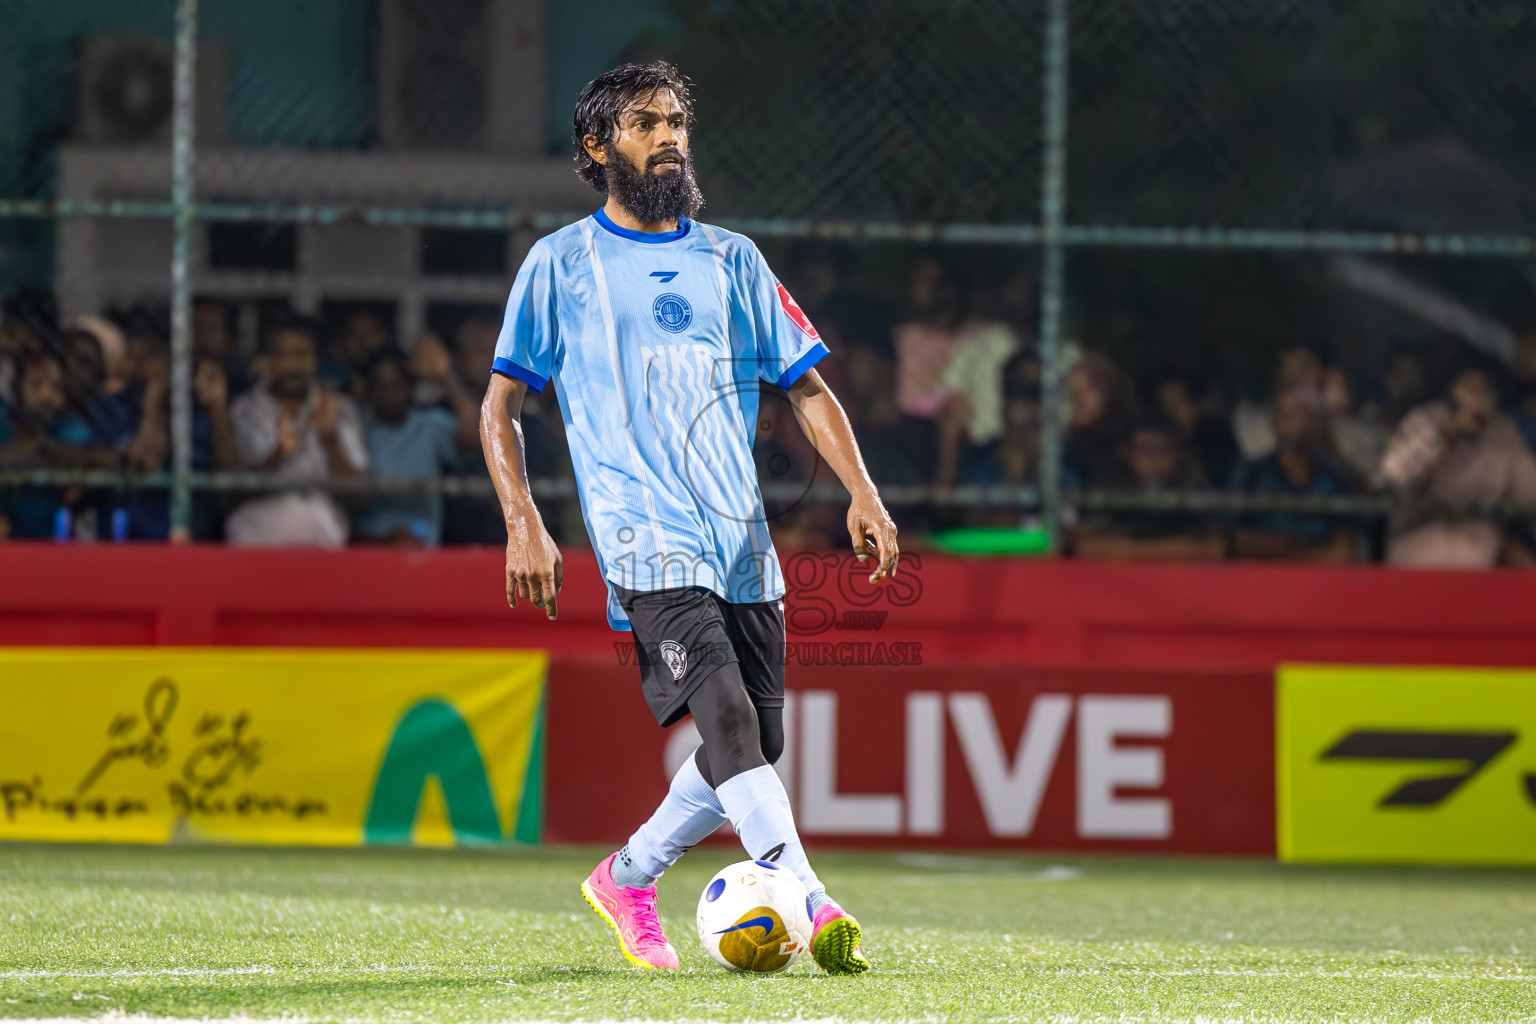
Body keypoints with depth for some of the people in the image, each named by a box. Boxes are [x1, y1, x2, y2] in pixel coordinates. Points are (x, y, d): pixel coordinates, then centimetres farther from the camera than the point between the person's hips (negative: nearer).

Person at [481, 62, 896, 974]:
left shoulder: (732, 260, 16)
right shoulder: (562, 264, 6)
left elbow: (807, 387, 15)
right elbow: (500, 406, 7)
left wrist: (862, 493, 1)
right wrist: (524, 523, -7)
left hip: (743, 542, 5)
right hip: (646, 541, -5)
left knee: (753, 748, 4)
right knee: (728, 720, -22)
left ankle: (627, 880, 25)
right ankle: (813, 909, -32)